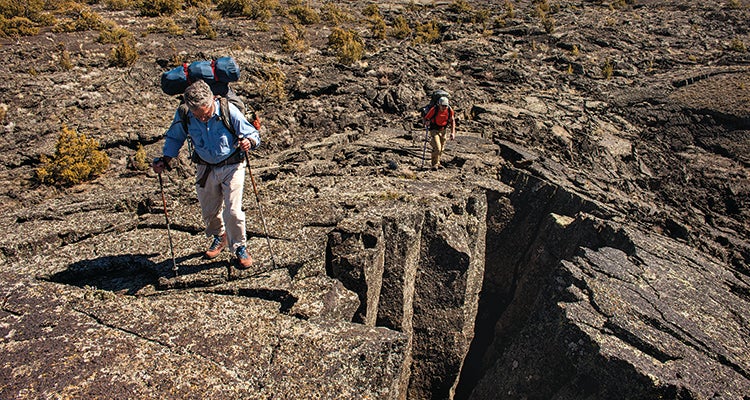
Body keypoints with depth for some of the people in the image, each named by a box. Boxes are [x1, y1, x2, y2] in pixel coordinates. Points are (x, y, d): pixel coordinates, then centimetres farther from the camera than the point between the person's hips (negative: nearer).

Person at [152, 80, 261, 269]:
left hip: (232, 166, -4)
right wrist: (164, 160, -7)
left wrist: (248, 141, -38)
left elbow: (252, 133, -14)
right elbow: (174, 138, 6)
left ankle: (240, 247, 16)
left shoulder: (228, 110, -23)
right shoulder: (183, 116, -15)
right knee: (208, 211, 16)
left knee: (233, 211, -8)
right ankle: (219, 237, 46)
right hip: (205, 169, 4)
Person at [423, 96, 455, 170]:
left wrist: (453, 132, -2)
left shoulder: (450, 110, -10)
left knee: (441, 148, 13)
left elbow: (452, 121, 3)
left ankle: (437, 163, 29)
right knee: (437, 148, -16)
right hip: (434, 130, -5)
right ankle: (435, 164, -1)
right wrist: (426, 123, -31)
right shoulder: (434, 109, -22)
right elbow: (426, 118, -10)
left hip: (443, 130, 5)